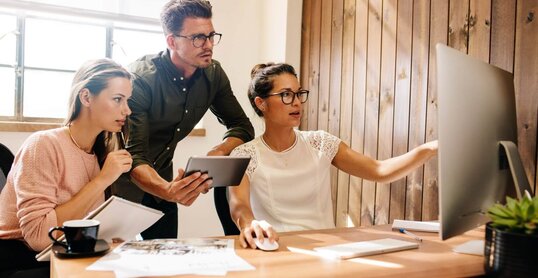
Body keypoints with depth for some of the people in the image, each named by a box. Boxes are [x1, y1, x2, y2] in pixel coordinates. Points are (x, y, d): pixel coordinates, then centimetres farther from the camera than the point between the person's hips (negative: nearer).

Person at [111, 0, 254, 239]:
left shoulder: (212, 74, -9)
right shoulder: (140, 78, -26)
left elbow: (242, 126, -4)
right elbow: (133, 155, -31)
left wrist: (217, 154, -25)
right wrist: (167, 190, -51)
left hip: (161, 176, 5)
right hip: (123, 181, -5)